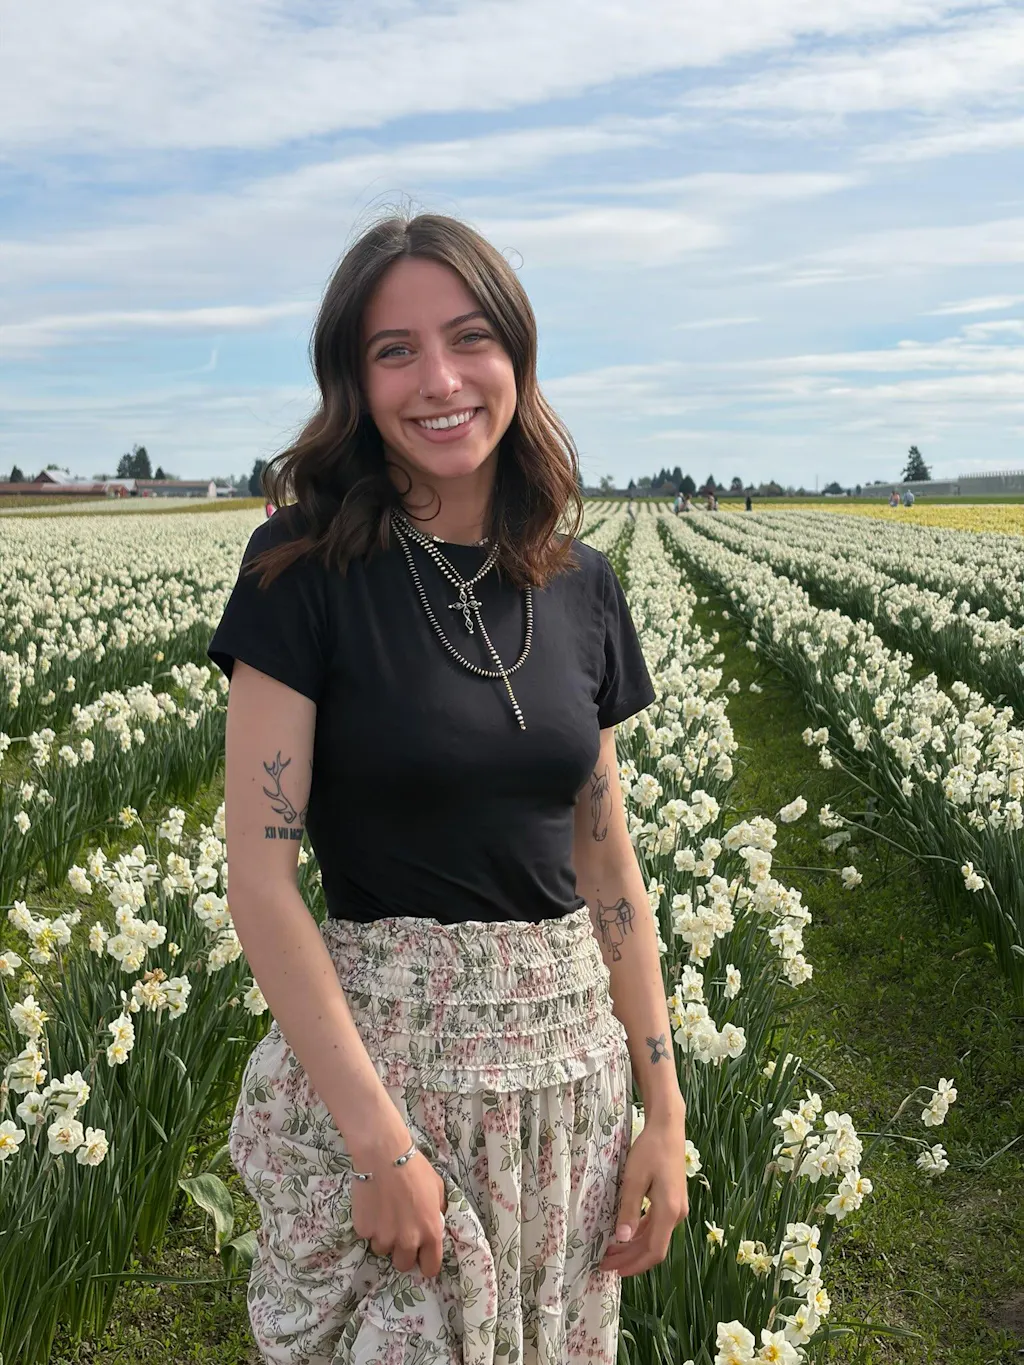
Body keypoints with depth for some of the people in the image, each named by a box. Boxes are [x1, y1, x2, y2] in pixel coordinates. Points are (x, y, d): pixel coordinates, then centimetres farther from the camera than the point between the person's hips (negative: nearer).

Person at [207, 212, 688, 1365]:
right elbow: (258, 878, -14)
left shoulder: (580, 588, 2)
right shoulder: (306, 568, -10)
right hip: (374, 1050, -4)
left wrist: (663, 1108, 5)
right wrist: (381, 1141, -17)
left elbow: (606, 862, 6)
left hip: (570, 1050, 4)